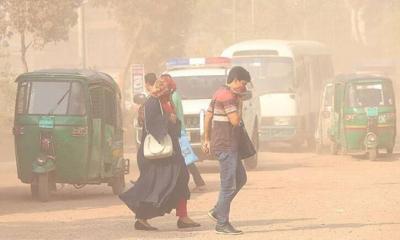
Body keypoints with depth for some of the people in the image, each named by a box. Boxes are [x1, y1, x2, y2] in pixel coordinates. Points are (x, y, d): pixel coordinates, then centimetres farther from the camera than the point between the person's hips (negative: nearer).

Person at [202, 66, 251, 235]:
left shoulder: (220, 93, 16)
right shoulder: (228, 95, -16)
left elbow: (208, 116, 20)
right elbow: (235, 121, -22)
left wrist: (207, 139, 23)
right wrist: (239, 105, -6)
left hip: (228, 146, 11)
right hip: (226, 146, -11)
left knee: (240, 179, 17)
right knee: (228, 185, -7)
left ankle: (217, 211, 17)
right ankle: (222, 224, -3)